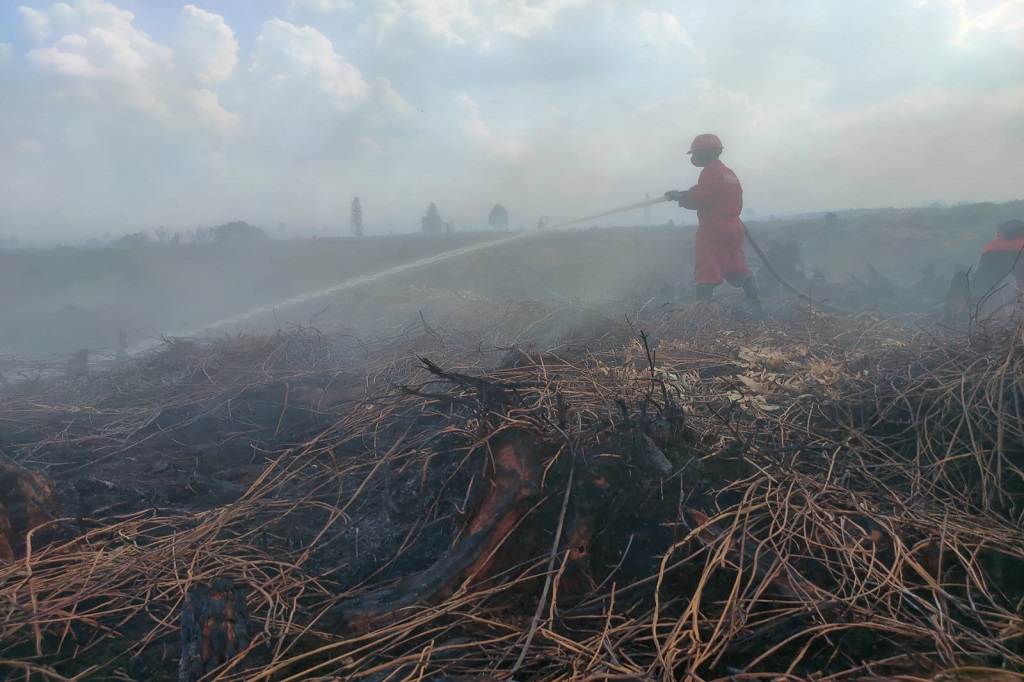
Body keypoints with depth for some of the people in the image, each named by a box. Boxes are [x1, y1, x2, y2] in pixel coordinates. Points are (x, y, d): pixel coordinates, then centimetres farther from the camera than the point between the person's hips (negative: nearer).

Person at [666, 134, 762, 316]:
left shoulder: (710, 172, -11)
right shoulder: (729, 173, 16)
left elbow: (699, 200, -17)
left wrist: (679, 197, -3)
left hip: (713, 229, -9)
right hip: (733, 227, 9)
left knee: (705, 273, -10)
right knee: (739, 270, 16)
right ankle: (758, 306, 17)